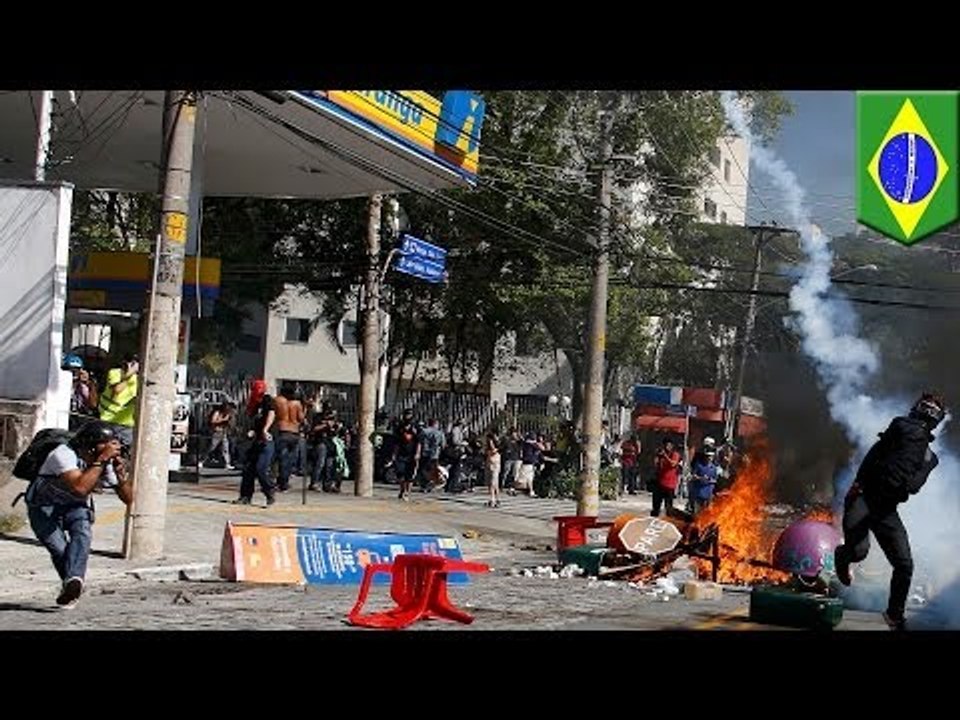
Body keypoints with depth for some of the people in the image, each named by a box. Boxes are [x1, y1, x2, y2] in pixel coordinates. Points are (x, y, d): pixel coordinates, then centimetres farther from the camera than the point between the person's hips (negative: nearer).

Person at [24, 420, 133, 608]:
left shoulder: (107, 464, -11)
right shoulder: (64, 454, -29)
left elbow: (128, 499, -10)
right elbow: (80, 488, -45)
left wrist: (120, 472, -27)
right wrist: (101, 460, -42)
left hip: (75, 508, 3)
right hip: (44, 507, -3)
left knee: (83, 532, -30)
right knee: (59, 548, -24)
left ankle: (72, 581, -44)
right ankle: (73, 585, 1)